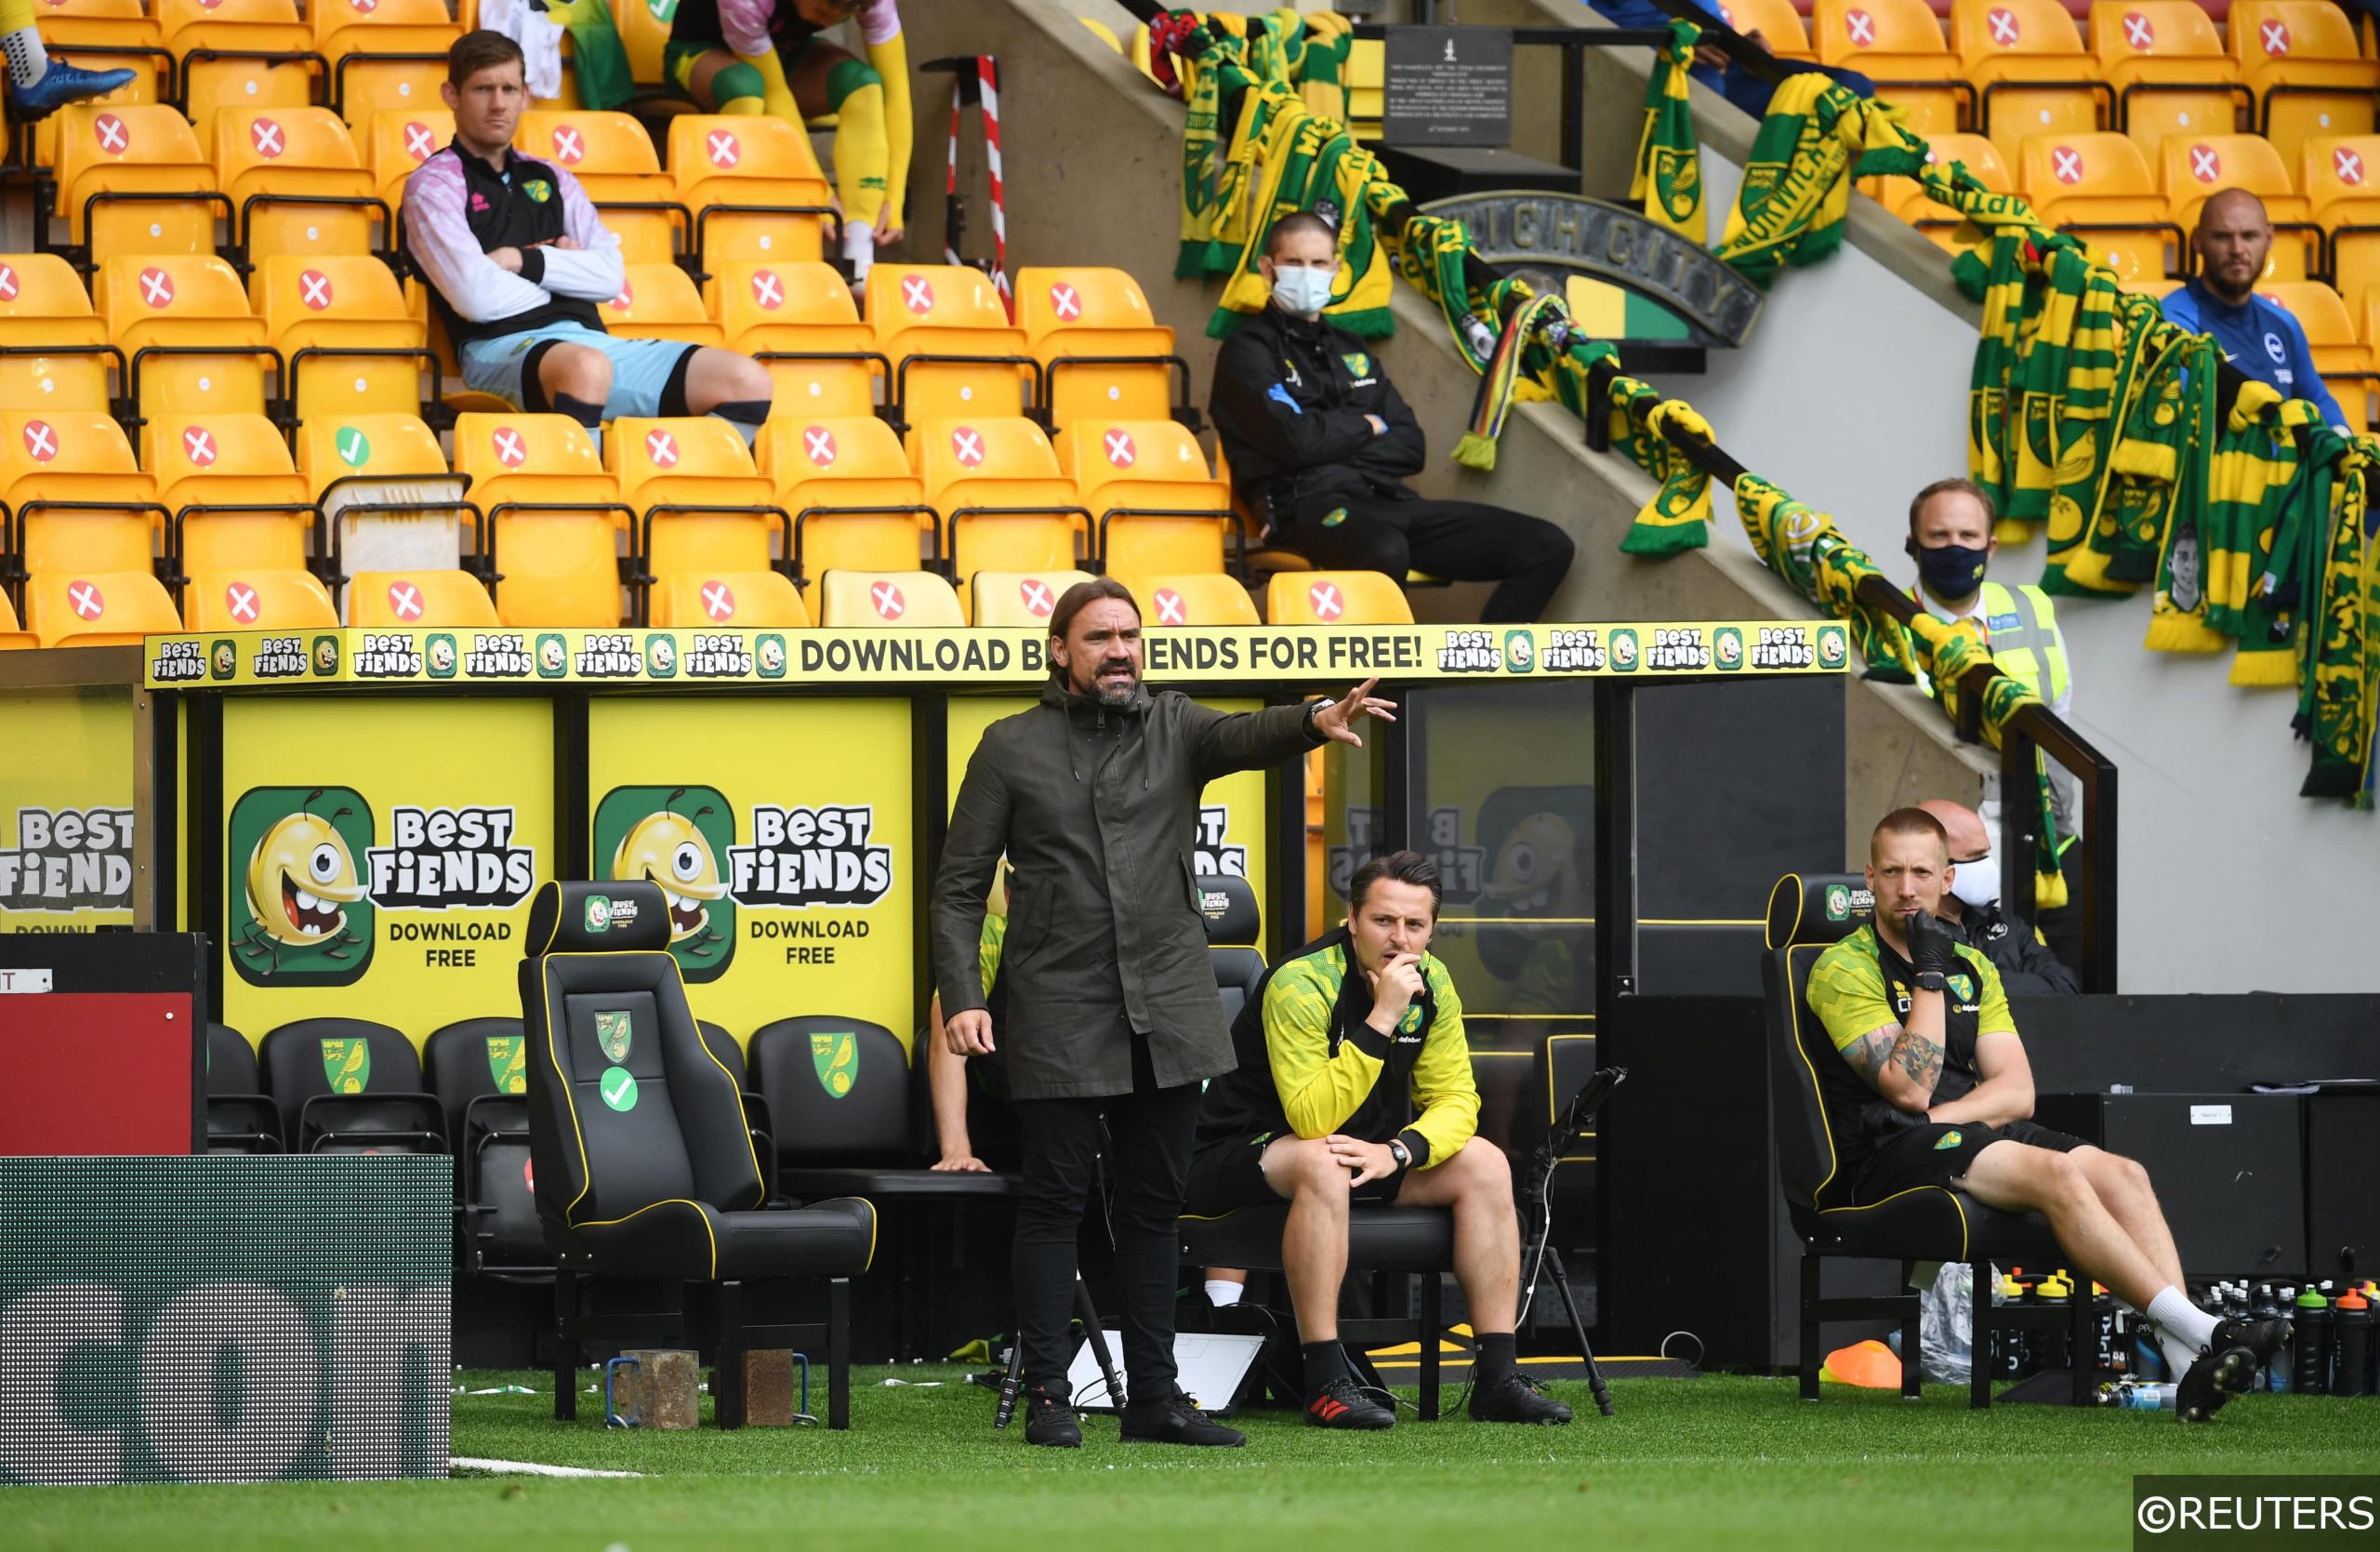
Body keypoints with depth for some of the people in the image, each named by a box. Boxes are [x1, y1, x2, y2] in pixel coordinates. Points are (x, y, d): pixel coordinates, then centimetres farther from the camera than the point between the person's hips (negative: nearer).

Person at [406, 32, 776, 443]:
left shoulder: (551, 180, 24)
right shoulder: (434, 185, 5)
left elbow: (610, 274, 11)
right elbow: (477, 297, -10)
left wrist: (527, 262, -4)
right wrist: (563, 273, 7)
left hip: (589, 337, 7)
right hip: (502, 347, -7)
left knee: (746, 379, -11)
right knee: (585, 367, -43)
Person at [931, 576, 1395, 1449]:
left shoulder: (1175, 728, 9)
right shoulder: (1012, 749, 4)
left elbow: (1246, 737, -14)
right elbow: (959, 887, 4)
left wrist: (1316, 721, -37)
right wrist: (961, 999, -8)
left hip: (1168, 1009, 3)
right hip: (1060, 1010, -3)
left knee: (1155, 1204, 7)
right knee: (1055, 1200, -3)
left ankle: (1153, 1395, 12)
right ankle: (1047, 1396, 1)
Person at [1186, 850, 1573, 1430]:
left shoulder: (1431, 983, -3)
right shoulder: (1301, 984, -25)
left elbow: (1456, 1100, -3)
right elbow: (1311, 1119, -33)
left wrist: (1397, 1153, -24)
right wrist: (1382, 1019, -36)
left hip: (1365, 1150, 7)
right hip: (1241, 1158, -7)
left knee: (1484, 1164, -9)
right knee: (1323, 1164, -39)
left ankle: (1498, 1376, -11)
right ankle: (1326, 1383, -38)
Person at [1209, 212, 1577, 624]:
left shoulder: (1352, 351, 27)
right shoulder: (1248, 351, 6)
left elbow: (1412, 448, 16)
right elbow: (1296, 442, -11)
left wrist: (1336, 442, -1)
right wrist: (1365, 427, 8)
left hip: (1387, 500, 7)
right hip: (1310, 503, -7)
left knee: (1548, 547, -5)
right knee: (1383, 552, -44)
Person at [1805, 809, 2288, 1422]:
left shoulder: (1971, 967, 18)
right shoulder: (1843, 970, -2)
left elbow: (2017, 1091, 8)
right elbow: (1911, 1090, -14)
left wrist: (1942, 1115, -11)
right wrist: (1929, 976, -12)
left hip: (1975, 1130, 7)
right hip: (1889, 1157, -7)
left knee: (2123, 1175, -18)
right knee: (2055, 1174, -30)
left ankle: (2192, 1367, -33)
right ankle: (2200, 1331, -37)